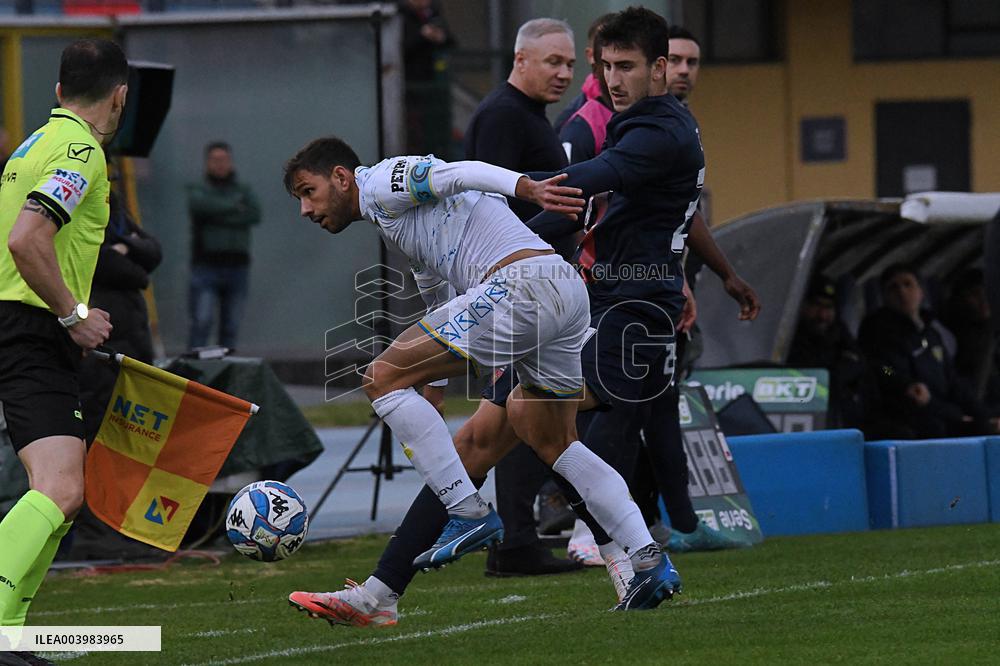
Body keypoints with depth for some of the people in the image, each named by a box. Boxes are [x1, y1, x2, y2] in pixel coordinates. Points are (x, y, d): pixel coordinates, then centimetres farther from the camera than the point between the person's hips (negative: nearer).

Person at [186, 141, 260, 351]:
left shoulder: (244, 190, 15)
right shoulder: (198, 190, 7)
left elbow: (255, 215, -4)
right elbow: (199, 205, -17)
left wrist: (221, 217, -9)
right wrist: (233, 207, -7)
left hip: (237, 267, 3)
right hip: (206, 265, -3)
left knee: (231, 326, 2)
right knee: (202, 322, -15)